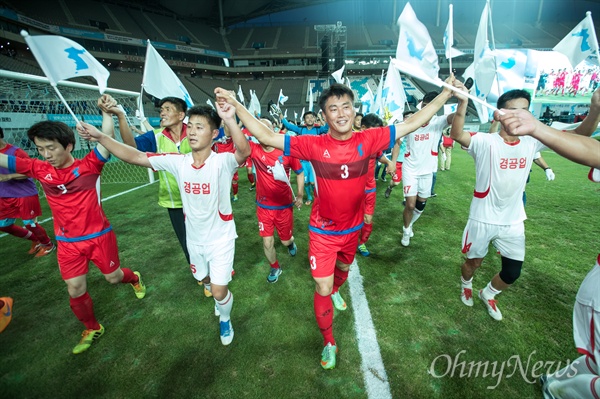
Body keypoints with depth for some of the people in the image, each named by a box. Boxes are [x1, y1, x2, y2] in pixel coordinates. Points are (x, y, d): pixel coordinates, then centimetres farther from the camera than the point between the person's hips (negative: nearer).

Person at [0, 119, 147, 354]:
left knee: (113, 277, 13)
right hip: (68, 243, 3)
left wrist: (106, 111, -33)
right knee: (75, 290, 7)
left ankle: (134, 278, 51)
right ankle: (92, 328, 32)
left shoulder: (89, 166, -13)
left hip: (99, 236, -3)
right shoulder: (39, 170, -2)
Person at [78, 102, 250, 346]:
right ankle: (223, 296, 61)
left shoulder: (222, 162, -24)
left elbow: (244, 152, -45)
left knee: (218, 292, 0)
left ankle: (225, 319, 35)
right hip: (194, 238, 6)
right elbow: (135, 157, -6)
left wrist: (230, 121, -61)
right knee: (204, 278, 27)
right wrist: (101, 137, -14)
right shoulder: (178, 162, -10)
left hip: (220, 238, -5)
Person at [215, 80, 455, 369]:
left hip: (352, 228, 3)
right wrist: (236, 105, -25)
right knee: (322, 289, 3)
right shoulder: (314, 145, -20)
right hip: (322, 231, -3)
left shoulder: (367, 140, -14)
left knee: (343, 268, 31)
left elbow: (412, 123, -7)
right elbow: (266, 137, -20)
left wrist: (445, 94, -6)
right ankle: (328, 343, 31)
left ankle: (336, 291, 69)